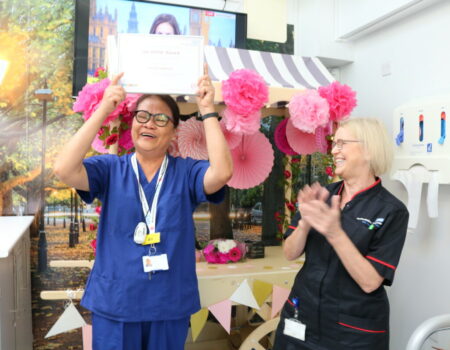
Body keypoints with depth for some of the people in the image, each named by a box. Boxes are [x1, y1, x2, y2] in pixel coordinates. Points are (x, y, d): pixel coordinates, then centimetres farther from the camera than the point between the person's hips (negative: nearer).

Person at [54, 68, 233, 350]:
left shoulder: (186, 172, -4)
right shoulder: (110, 169, -3)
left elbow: (222, 172, -23)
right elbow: (64, 170, -20)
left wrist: (207, 111, -19)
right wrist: (103, 110, -20)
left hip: (170, 305, 1)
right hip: (114, 303, 0)